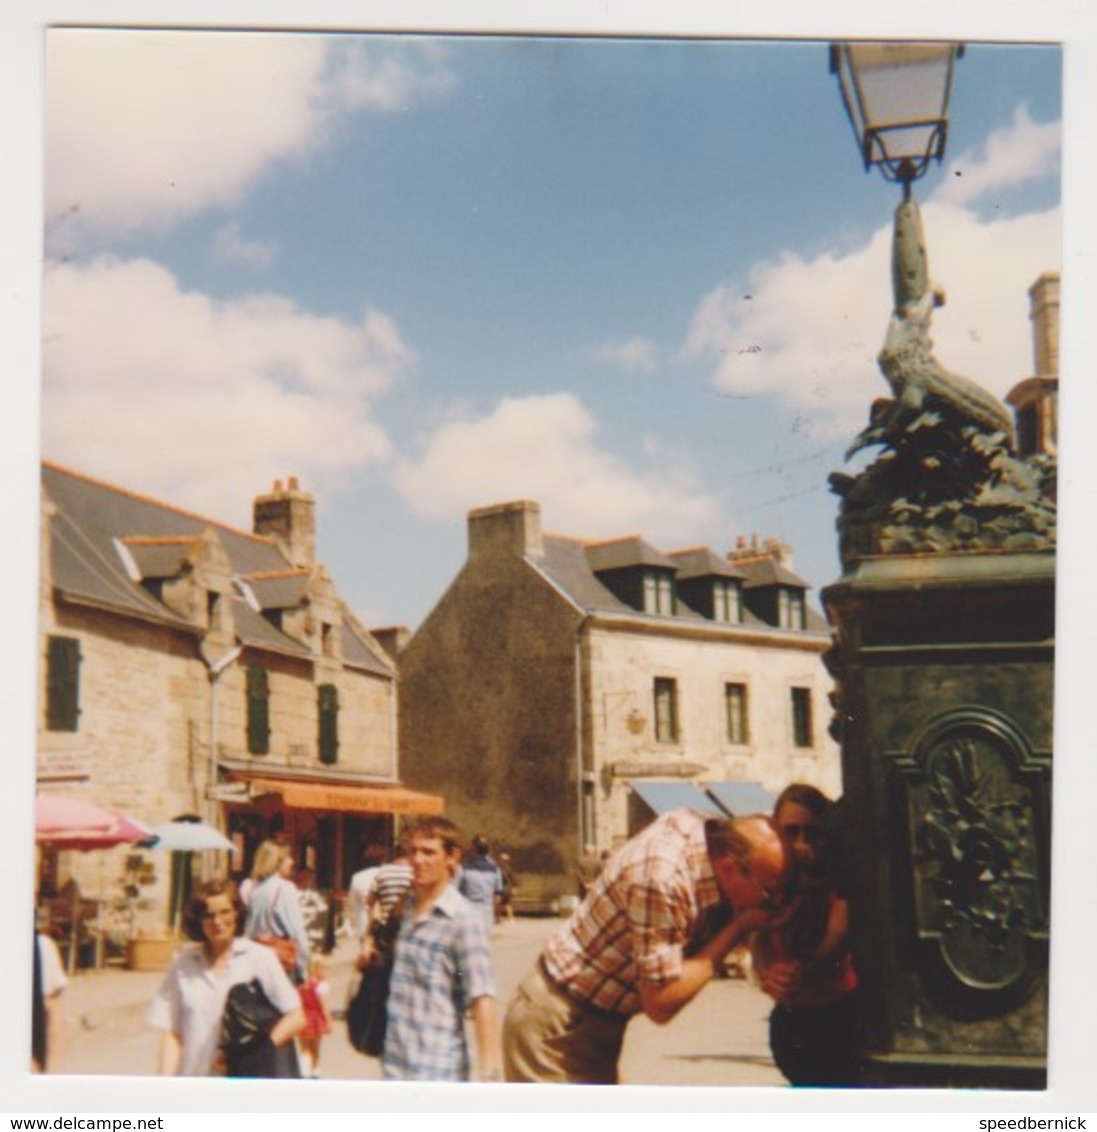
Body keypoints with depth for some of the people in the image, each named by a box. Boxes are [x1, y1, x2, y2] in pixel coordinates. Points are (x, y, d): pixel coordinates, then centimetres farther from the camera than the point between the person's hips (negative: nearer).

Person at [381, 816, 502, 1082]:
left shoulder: (463, 920, -14)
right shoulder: (401, 908, 7)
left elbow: (482, 999, -19)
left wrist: (489, 1074, -25)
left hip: (439, 1072, -7)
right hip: (396, 1066, 7)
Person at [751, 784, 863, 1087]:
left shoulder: (840, 881, -17)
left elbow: (838, 936, -29)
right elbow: (759, 944, -17)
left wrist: (805, 972, -47)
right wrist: (767, 973, -39)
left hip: (840, 1019, -3)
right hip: (791, 1021, 3)